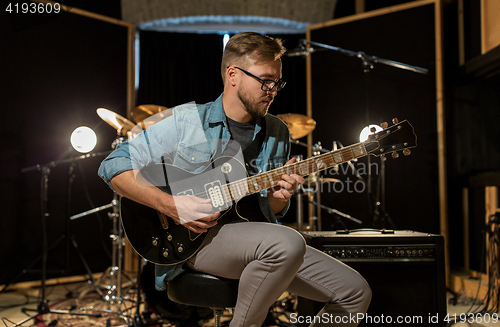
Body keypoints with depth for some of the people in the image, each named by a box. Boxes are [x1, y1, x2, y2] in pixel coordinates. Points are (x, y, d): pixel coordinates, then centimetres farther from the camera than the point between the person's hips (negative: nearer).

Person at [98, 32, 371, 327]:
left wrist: (278, 198, -7)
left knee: (356, 293, -3)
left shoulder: (278, 133, 11)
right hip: (194, 238, -6)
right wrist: (171, 205, -16)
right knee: (288, 243, -36)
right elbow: (114, 166, -4)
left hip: (258, 241, 6)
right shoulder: (185, 120, -3)